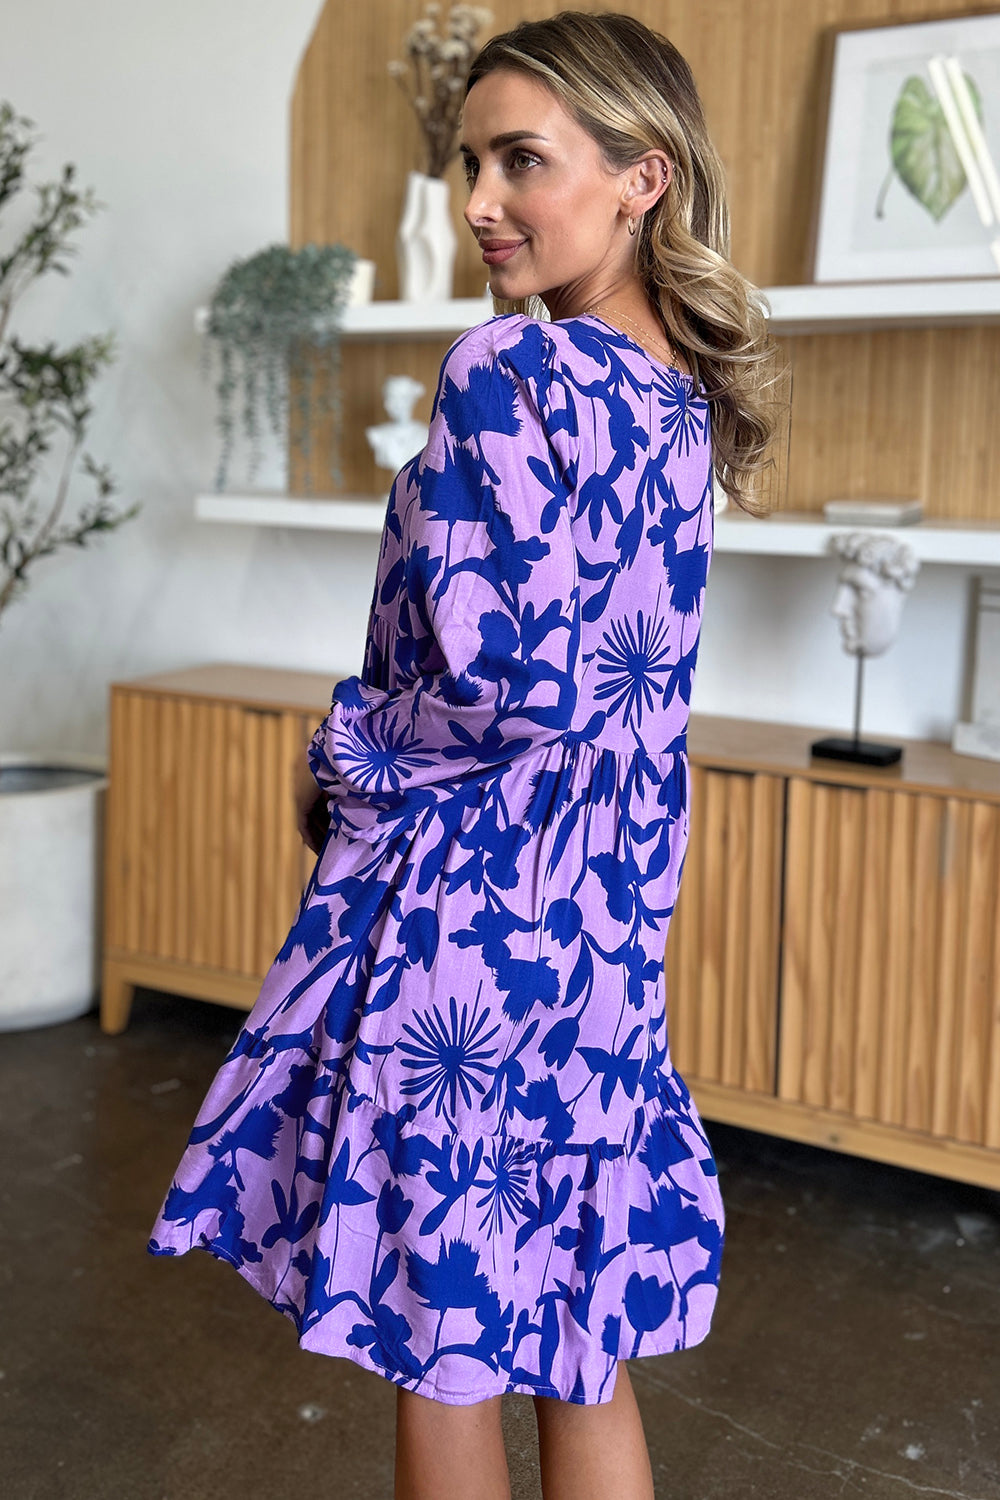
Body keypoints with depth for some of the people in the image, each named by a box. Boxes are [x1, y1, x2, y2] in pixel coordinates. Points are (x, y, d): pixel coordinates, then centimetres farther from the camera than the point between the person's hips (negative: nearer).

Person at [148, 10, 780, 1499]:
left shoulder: (510, 371, -16)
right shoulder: (682, 393, 9)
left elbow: (495, 679, -22)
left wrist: (339, 759, -3)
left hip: (463, 899, -8)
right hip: (607, 920, 8)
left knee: (440, 1335, 9)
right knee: (573, 1335, 19)